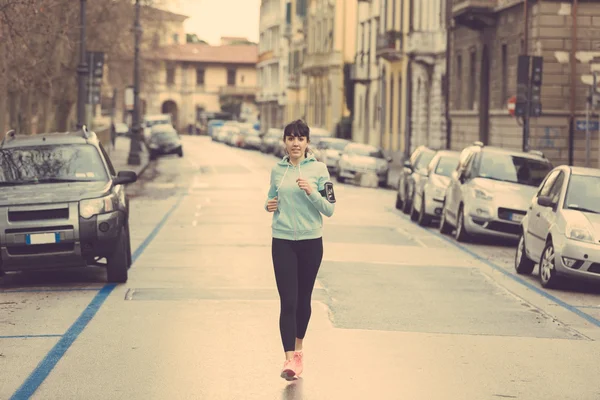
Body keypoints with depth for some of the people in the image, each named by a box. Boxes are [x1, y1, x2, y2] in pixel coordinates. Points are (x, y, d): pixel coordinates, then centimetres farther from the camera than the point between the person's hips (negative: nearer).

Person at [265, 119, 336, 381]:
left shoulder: (318, 169, -2)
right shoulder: (277, 170, 5)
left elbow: (329, 209, -4)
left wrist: (311, 191, -20)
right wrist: (269, 205, -2)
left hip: (311, 241, 0)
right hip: (283, 242, 1)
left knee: (303, 299, 11)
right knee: (288, 301, -9)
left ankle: (298, 350, 31)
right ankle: (290, 359, -13)